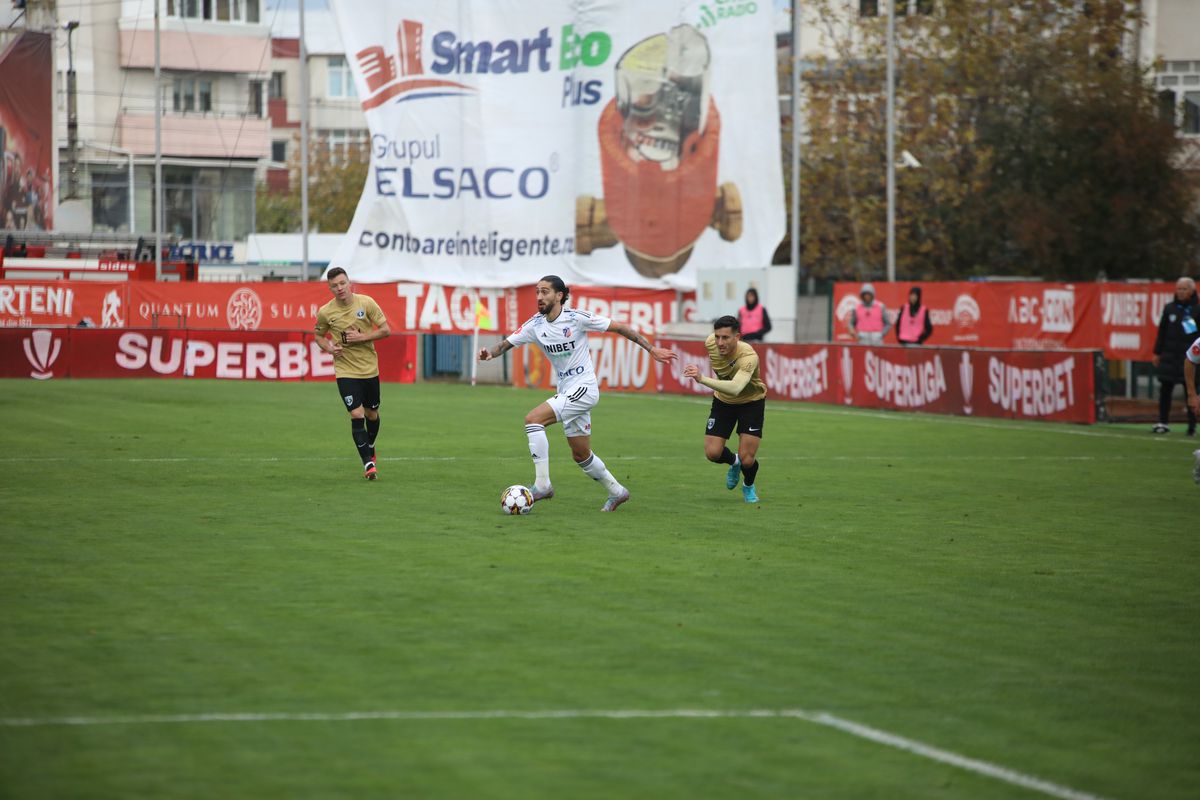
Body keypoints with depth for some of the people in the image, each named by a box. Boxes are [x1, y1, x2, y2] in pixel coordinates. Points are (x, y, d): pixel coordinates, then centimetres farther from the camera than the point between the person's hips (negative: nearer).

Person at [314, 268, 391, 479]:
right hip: (345, 371, -1)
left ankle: (370, 449, 42)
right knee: (357, 415, -14)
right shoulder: (325, 312, -7)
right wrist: (328, 347, -10)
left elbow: (386, 330, -5)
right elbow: (319, 336, 11)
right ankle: (368, 463, -8)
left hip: (370, 368, 1)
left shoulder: (366, 303, -9)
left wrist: (362, 337, -18)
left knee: (372, 414, 14)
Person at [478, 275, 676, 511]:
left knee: (533, 419, -22)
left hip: (583, 388, -7)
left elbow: (618, 327, -9)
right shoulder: (535, 324, 2)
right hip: (566, 391, 7)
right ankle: (616, 491, 34)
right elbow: (508, 343, 1)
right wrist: (491, 353, -23)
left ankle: (542, 484, -19)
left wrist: (651, 349, -9)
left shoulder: (576, 318, -14)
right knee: (581, 456, 15)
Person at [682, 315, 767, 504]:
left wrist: (703, 379, -66)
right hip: (723, 401, 4)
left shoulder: (749, 357, -39)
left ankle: (749, 486, 28)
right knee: (713, 453, -9)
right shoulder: (710, 343, -21)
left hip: (751, 402, -4)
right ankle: (734, 462, 29)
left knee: (747, 460, -10)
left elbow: (735, 388, -56)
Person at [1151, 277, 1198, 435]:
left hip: (1189, 357, -3)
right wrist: (1157, 352, 10)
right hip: (1169, 355, 3)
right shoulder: (1170, 308, 8)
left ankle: (1192, 426, 6)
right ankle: (1163, 423, 11)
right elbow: (1162, 332, 12)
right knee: (1165, 389, 3)